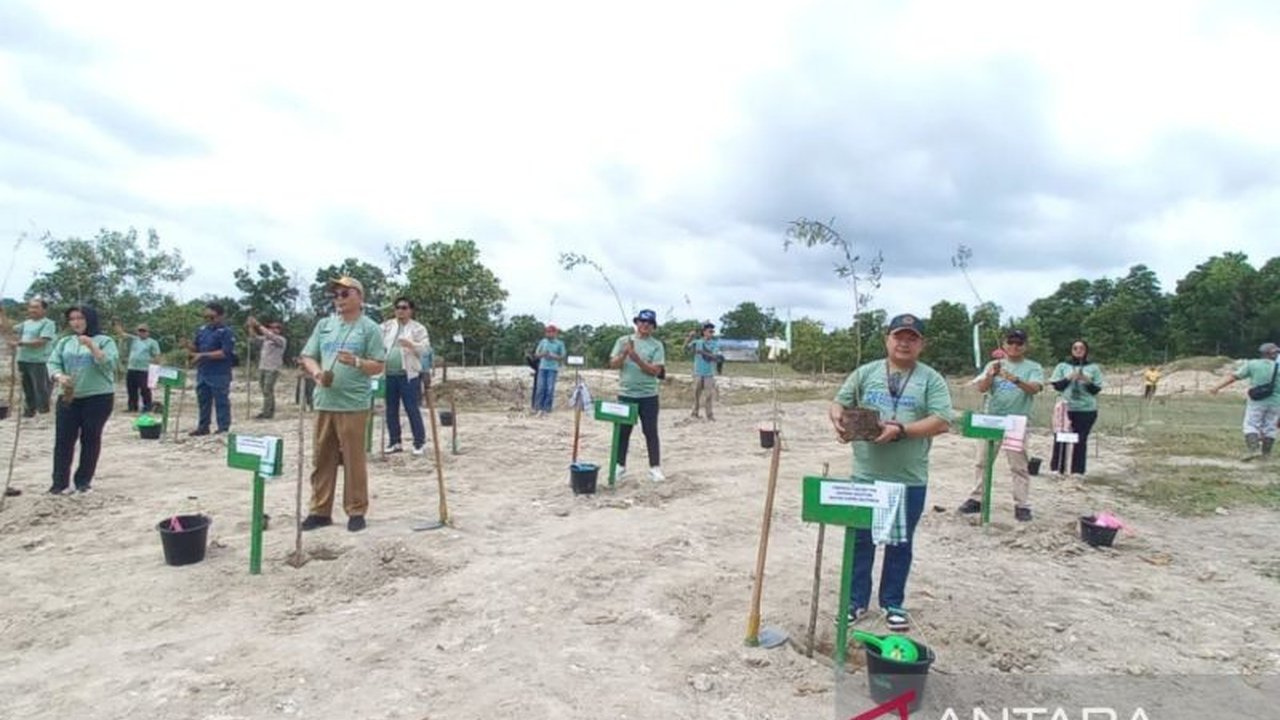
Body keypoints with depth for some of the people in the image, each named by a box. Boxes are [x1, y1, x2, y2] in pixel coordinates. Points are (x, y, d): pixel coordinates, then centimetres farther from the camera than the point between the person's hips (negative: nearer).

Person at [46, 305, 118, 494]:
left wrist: (92, 346, -23)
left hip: (98, 397, -4)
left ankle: (84, 481, 13)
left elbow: (109, 364, -14)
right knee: (63, 439, 1)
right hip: (69, 397, 4)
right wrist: (59, 376, -15)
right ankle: (60, 482, 7)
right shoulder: (64, 342, 11)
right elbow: (53, 362, 5)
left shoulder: (104, 341, -1)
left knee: (91, 439, 3)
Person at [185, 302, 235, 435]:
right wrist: (190, 346, -4)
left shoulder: (226, 332, -12)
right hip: (202, 372, 8)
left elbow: (225, 353, -20)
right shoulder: (202, 330, 11)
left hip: (219, 375, -8)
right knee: (203, 400, 16)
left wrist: (203, 355, -23)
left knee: (221, 402, 0)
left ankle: (223, 429, 7)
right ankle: (203, 427, 28)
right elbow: (196, 347, 19)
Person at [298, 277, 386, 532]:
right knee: (322, 459, 10)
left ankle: (356, 511, 11)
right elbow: (307, 357, 12)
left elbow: (378, 367, -5)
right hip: (324, 403, 5)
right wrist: (317, 372, -9)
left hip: (353, 405, -5)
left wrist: (356, 362, -22)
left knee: (354, 460, 1)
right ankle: (320, 510, 21)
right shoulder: (324, 324, 12)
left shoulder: (369, 328, -2)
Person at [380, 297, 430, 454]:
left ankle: (419, 442, 4)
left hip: (408, 375, -4)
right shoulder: (386, 326, 12)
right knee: (391, 410, 10)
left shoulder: (418, 328, 1)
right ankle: (394, 442, 20)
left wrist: (411, 344, -27)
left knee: (413, 410, -3)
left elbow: (426, 349, -9)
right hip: (389, 375, 4)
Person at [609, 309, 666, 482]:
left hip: (648, 396, -1)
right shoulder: (623, 341, 5)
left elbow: (656, 371, -10)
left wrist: (637, 359, -20)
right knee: (622, 431, 8)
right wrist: (625, 354, -17)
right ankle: (620, 465, 19)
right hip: (625, 394, 2)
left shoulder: (656, 345, 0)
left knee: (651, 432, 2)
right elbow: (613, 364, 0)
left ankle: (655, 468, 7)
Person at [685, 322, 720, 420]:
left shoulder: (715, 344, 0)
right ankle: (695, 413, 21)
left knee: (710, 395, -1)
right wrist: (690, 337, -23)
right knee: (696, 394, 9)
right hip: (698, 373, 1)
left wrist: (704, 353, -23)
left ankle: (710, 415, 8)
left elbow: (716, 356, -12)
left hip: (709, 374, 0)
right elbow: (686, 347, -10)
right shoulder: (697, 342, 2)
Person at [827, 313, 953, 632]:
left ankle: (893, 604, 27)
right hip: (865, 475, 1)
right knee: (860, 540, 10)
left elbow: (941, 422, -10)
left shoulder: (932, 379, 0)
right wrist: (838, 419, -15)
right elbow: (838, 403, 8)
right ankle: (856, 600, 24)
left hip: (909, 480, -1)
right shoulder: (865, 373, 6)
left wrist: (901, 430, -22)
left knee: (900, 544, 12)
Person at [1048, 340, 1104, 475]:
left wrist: (1087, 381, -15)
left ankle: (1078, 470, 11)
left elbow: (1096, 390, 3)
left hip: (1087, 410, 0)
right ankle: (1057, 468, 11)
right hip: (1065, 408, 0)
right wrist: (1068, 378, -13)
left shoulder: (1093, 368, 5)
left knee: (1081, 440, 3)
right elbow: (1056, 385, 2)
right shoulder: (1062, 366, 6)